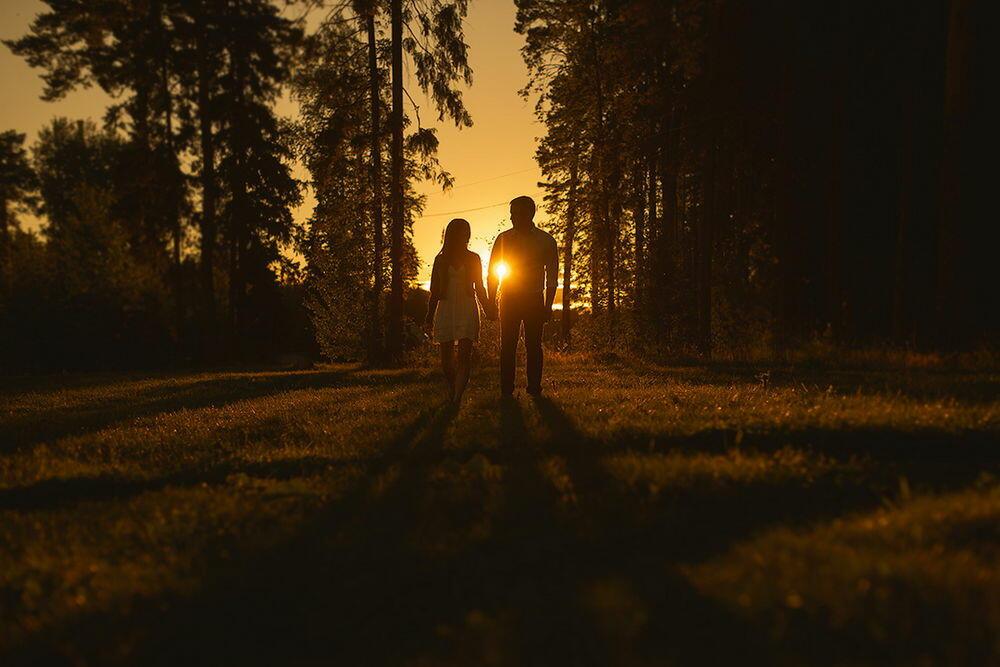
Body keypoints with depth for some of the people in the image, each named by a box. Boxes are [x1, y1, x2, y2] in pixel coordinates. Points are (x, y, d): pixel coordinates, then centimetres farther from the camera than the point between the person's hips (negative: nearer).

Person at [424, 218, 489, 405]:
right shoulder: (440, 260, 9)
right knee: (446, 356, 1)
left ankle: (457, 397, -19)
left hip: (467, 309, -1)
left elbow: (479, 288, 14)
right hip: (445, 309, 1)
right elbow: (434, 291, 12)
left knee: (464, 354, -15)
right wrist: (429, 318, 8)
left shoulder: (473, 258, 9)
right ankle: (452, 388, 27)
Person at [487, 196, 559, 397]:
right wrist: (491, 301, 0)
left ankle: (534, 388, 8)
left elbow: (552, 276, 3)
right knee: (507, 346, -1)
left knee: (533, 346, 1)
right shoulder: (503, 239, 4)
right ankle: (506, 390, 3)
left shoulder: (546, 241, 1)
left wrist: (548, 305, -4)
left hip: (534, 301, -1)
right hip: (509, 300, 1)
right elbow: (492, 272, 8)